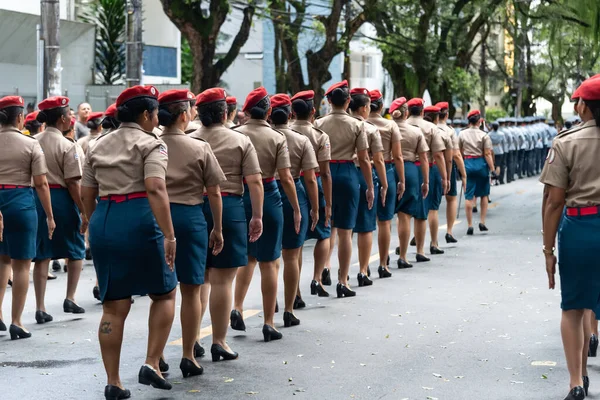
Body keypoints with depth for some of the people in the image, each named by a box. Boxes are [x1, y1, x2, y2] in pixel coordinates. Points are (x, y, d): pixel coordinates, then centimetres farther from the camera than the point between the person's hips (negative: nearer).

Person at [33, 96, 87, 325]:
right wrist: (84, 212, -10)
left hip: (37, 197, 4)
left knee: (42, 255, 8)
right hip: (61, 198, -4)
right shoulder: (68, 146, -10)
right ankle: (70, 298, 11)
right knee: (76, 250, 15)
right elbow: (73, 183, -14)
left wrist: (32, 203, 14)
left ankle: (40, 308, 7)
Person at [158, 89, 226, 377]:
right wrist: (217, 229, 7)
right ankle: (188, 356, 8)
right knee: (191, 290, 6)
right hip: (190, 216, -2)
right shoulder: (199, 148, -5)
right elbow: (214, 192, -2)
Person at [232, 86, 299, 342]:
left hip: (239, 197, 2)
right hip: (268, 198, -2)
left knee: (247, 255, 22)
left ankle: (237, 307, 9)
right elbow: (286, 179, -10)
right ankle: (269, 323, 8)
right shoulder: (277, 138, -7)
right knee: (269, 261, 5)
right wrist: (296, 210, -1)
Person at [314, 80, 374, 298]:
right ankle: (342, 282, 6)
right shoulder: (357, 125, -3)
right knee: (345, 231, 3)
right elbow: (364, 160, -3)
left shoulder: (319, 124, 0)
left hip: (324, 174, 2)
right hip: (347, 175, -2)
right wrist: (370, 187, 4)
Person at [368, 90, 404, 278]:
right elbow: (397, 157, -4)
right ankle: (383, 264, 8)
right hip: (386, 172, -1)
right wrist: (401, 180, 3)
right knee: (384, 221, 5)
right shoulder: (391, 126, -3)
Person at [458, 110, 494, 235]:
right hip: (481, 164, -1)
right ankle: (482, 222, 12)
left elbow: (459, 153, 7)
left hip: (468, 164, 1)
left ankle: (470, 225, 0)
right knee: (484, 194, 15)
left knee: (469, 196, 2)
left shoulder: (462, 134, 3)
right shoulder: (484, 135, -5)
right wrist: (492, 169, -7)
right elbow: (487, 154, -10)